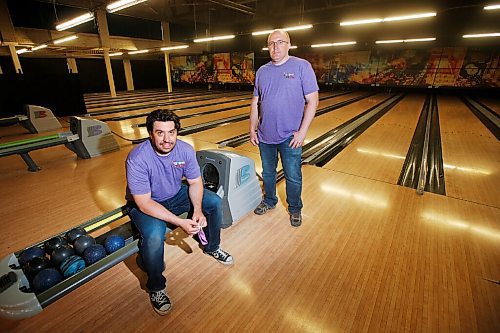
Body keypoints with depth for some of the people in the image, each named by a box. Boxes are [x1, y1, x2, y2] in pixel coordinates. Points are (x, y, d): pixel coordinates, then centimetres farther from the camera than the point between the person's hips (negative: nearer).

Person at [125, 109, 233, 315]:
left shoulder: (185, 150, -18)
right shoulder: (137, 159, -30)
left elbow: (195, 182, -7)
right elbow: (144, 203, -29)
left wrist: (198, 210, -24)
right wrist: (180, 222, -34)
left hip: (175, 195, 5)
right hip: (145, 204, -4)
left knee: (215, 202, -7)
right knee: (154, 236, -33)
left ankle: (212, 248, 19)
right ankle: (156, 288, -1)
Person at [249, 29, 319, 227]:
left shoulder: (302, 66, -6)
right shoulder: (262, 71, 7)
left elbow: (312, 101, -9)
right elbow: (255, 103, 11)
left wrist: (302, 132, -15)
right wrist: (252, 129, 5)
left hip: (290, 137, -4)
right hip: (265, 136, 4)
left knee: (293, 177, 7)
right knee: (267, 173, 18)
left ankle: (295, 209, 30)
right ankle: (269, 201, 40)